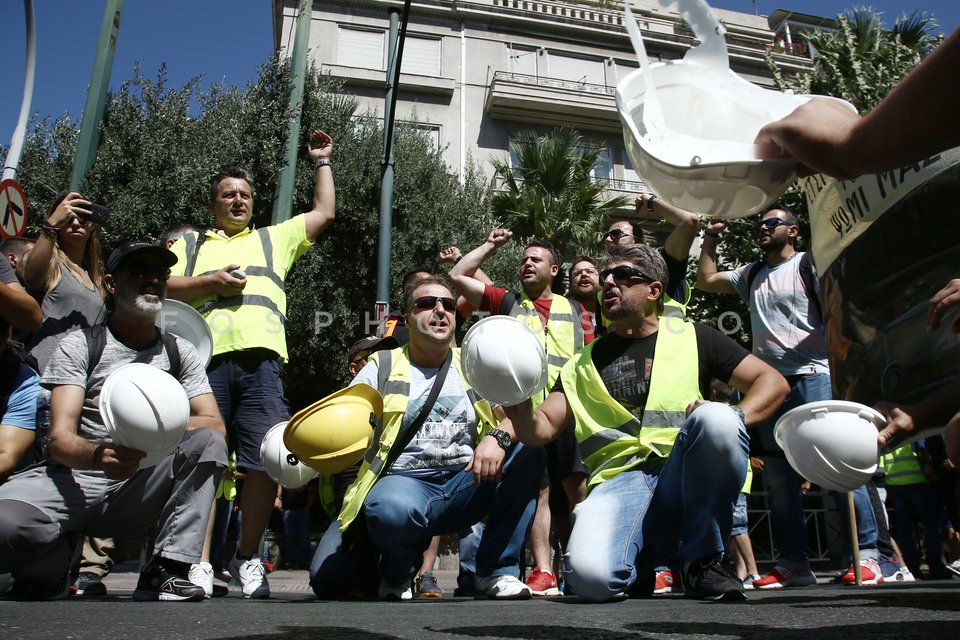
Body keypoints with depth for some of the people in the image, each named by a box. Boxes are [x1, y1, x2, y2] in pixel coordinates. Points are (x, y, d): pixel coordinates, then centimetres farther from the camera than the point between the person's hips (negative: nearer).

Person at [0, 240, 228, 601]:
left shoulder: (180, 353, 8)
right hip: (77, 477, -2)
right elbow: (59, 439, -11)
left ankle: (165, 569, -25)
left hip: (140, 490, 2)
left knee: (207, 443, -24)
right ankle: (52, 563, 2)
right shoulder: (79, 345, 0)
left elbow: (215, 425, 0)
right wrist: (98, 456, -35)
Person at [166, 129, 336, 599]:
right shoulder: (190, 243, 28)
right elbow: (161, 287, 14)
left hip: (259, 361, 0)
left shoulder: (274, 238, 31)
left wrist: (322, 162, 36)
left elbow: (324, 212, 29)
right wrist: (209, 282, 0)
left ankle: (248, 557, 7)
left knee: (264, 459, -9)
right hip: (204, 359, 0)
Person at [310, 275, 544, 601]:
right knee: (391, 509, -38)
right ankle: (397, 573, 0)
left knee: (528, 451, -21)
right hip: (404, 482, -2)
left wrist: (497, 437, -22)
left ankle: (497, 571, -9)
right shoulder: (381, 368, 10)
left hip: (466, 485, 3)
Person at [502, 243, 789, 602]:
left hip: (686, 475, 0)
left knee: (716, 418, -32)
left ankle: (702, 562, -11)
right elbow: (542, 428, 11)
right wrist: (521, 413, -13)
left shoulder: (692, 337, 14)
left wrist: (732, 419, -10)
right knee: (590, 575, -31)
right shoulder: (585, 362, 19)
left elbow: (772, 381, 10)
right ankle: (638, 566, 8)